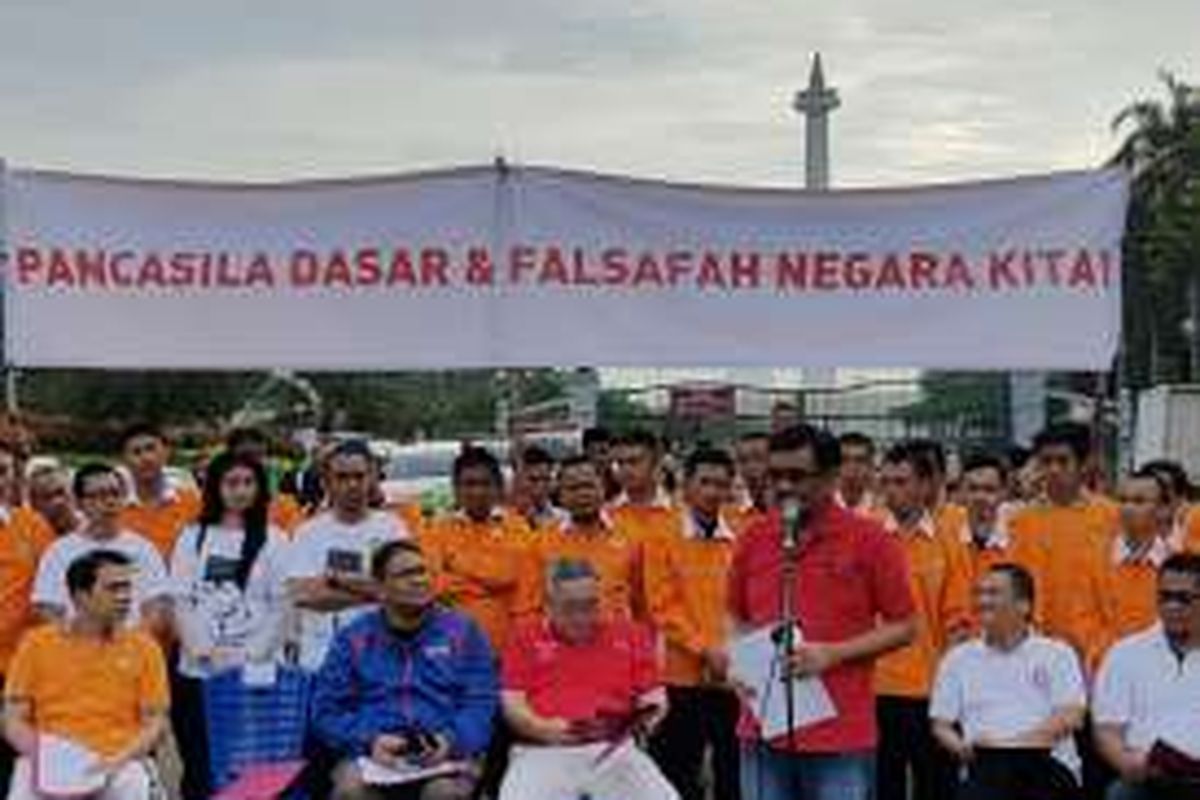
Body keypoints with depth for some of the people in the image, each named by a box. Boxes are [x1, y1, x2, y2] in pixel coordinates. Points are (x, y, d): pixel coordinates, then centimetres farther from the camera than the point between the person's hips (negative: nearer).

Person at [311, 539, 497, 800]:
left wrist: (451, 740, -14)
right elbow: (327, 710, 9)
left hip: (443, 753, -1)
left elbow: (481, 702, 6)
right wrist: (369, 740, -11)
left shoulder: (462, 631, 13)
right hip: (373, 753, 1)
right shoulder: (353, 638, 14)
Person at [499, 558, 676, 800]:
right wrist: (543, 728, -15)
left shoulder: (630, 637, 13)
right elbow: (512, 703, 4)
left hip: (614, 750, 2)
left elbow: (654, 696, 13)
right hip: (544, 752, -1)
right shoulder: (527, 639, 9)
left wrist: (648, 715, -10)